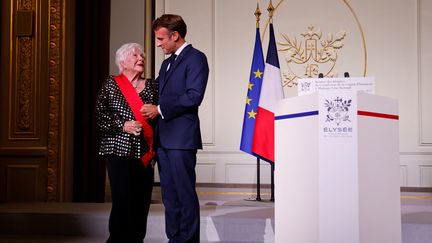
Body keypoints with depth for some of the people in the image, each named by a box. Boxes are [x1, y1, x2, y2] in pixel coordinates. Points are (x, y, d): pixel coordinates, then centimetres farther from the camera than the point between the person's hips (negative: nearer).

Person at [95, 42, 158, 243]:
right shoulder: (111, 83, 4)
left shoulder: (152, 86, 14)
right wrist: (122, 125, -13)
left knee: (142, 201, 2)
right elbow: (100, 115, -3)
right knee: (122, 201, -8)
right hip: (119, 150, -4)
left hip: (145, 152, 4)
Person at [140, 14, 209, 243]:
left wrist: (160, 110, -13)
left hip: (181, 137, -9)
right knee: (169, 194, 11)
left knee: (185, 193, -5)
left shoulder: (195, 58, -5)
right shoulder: (166, 63, 23)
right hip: (163, 138, 9)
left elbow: (194, 96, -16)